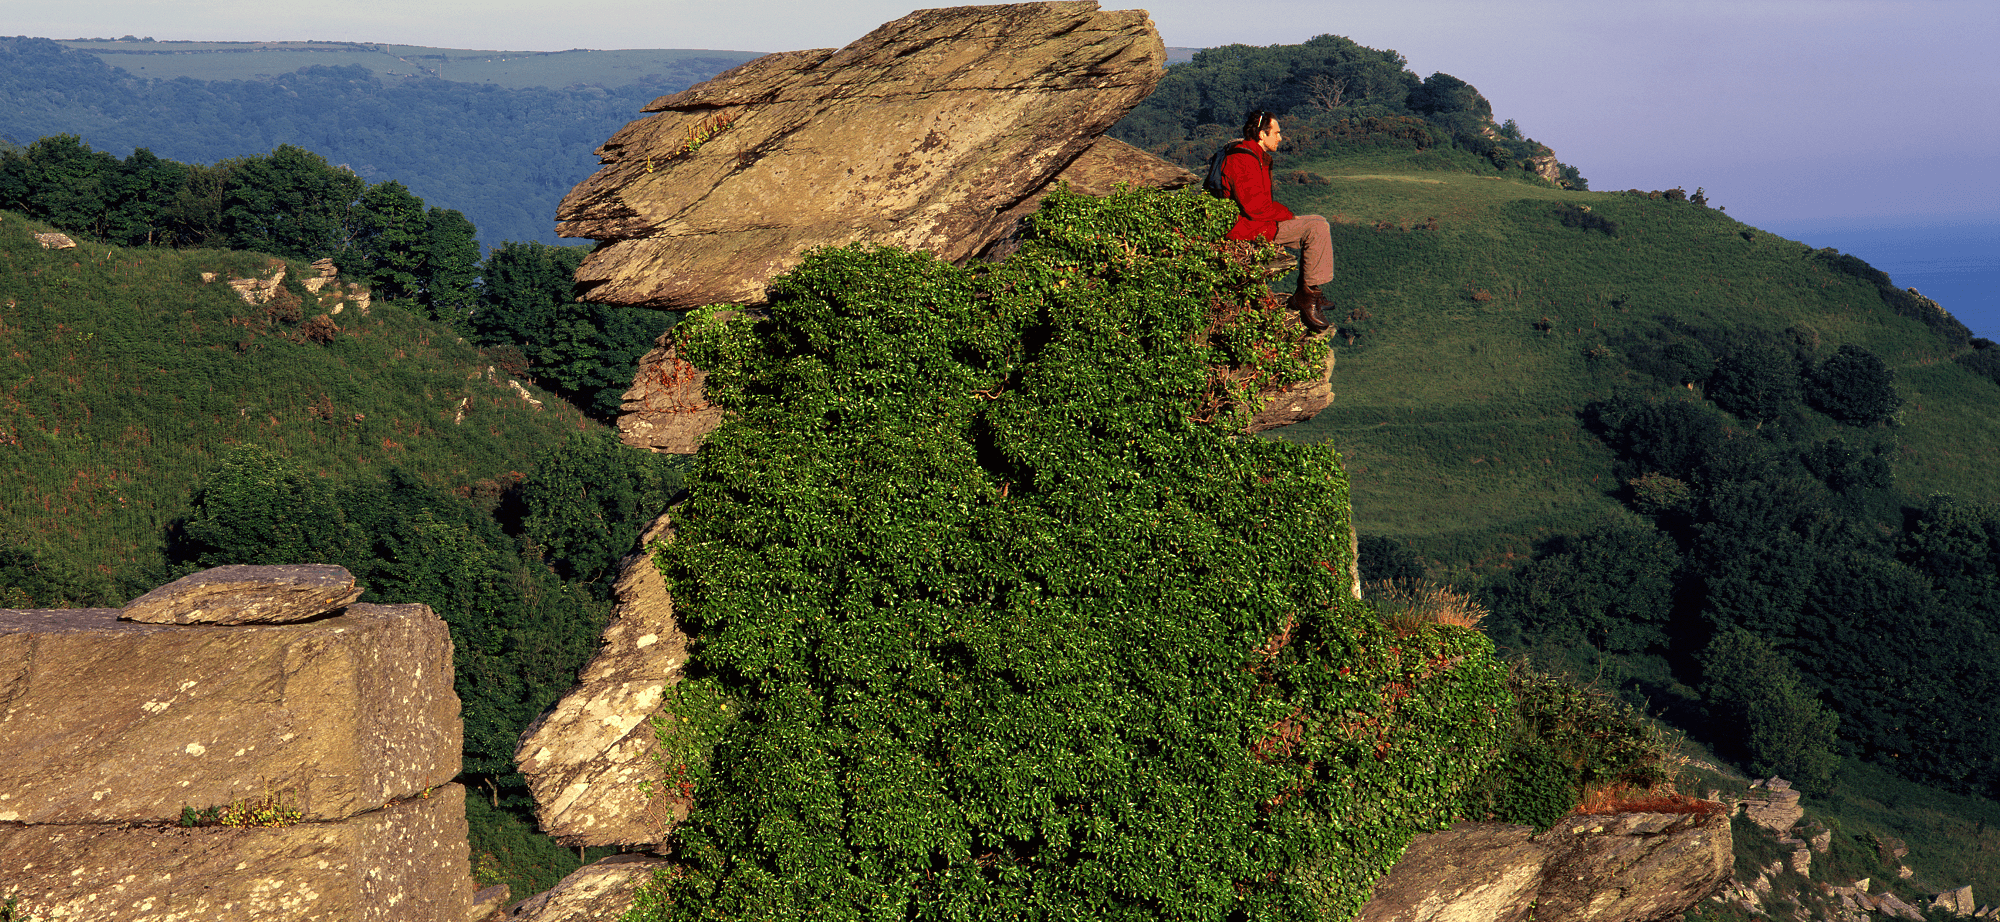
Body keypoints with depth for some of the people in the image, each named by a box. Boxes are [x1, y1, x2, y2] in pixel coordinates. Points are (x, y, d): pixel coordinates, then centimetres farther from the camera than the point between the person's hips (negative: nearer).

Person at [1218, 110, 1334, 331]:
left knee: (1317, 224, 9)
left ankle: (1305, 295, 8)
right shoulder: (1242, 161, -18)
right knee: (1316, 227, -17)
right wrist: (1287, 214, -10)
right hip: (1247, 229, -11)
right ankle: (1308, 295, -12)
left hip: (1255, 221, 11)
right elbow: (1255, 207, -23)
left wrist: (1285, 213, 6)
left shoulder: (1258, 157, 17)